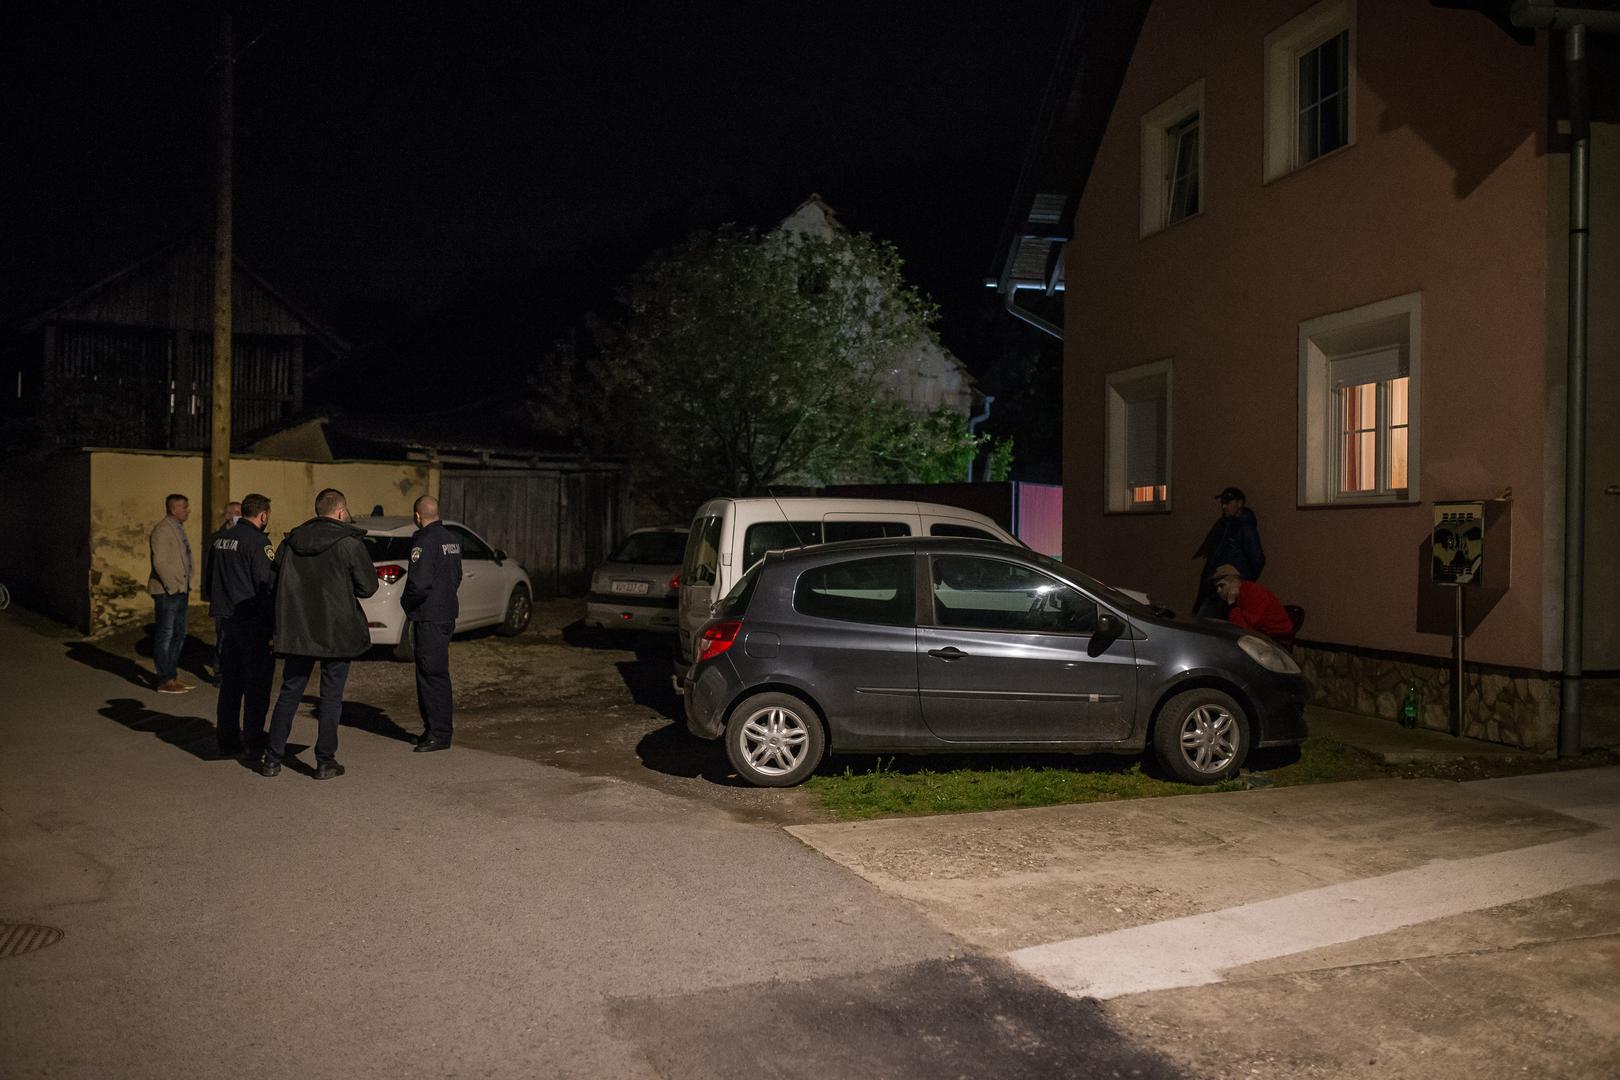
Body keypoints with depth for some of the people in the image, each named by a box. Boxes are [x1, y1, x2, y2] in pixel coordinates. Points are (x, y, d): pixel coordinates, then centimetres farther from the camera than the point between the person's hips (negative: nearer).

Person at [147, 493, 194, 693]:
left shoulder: (178, 528, 17)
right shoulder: (162, 530, -13)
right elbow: (160, 562, -19)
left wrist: (186, 586, 15)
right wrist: (173, 587, -20)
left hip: (180, 590, 10)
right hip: (166, 592, -10)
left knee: (178, 635, 14)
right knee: (165, 636, -3)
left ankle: (172, 676, 22)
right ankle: (164, 681, 1)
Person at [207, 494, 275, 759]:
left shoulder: (219, 539, 11)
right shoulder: (257, 542, -14)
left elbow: (210, 580, 19)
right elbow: (268, 585, -17)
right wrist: (275, 621, -11)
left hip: (226, 619, 8)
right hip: (252, 622, -8)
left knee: (230, 683, 15)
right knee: (257, 684, -1)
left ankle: (228, 740, 19)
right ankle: (253, 744, 1)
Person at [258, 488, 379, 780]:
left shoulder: (290, 542, 3)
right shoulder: (349, 544, -11)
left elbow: (274, 582, 8)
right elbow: (367, 587, -7)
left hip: (297, 632, 4)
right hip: (337, 632, -4)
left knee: (289, 693, 14)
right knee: (331, 697, 5)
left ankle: (272, 758, 17)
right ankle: (325, 762, 9)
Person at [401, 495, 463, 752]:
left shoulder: (425, 541, -17)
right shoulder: (452, 539, 12)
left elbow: (419, 583, -24)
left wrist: (405, 602, -6)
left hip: (429, 618, -9)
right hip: (448, 612, 9)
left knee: (433, 674, -5)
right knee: (435, 673, 16)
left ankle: (439, 733, -1)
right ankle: (436, 728, 23)